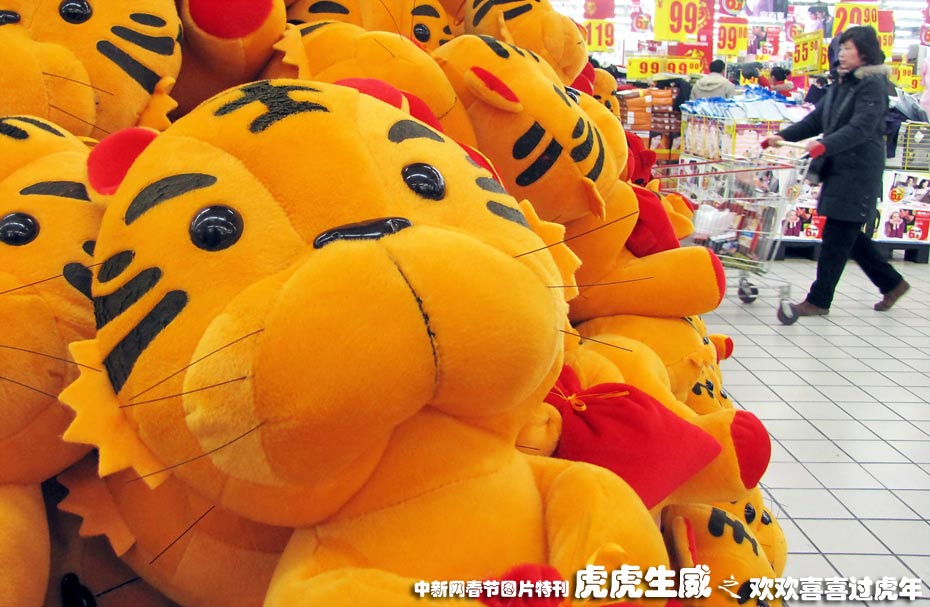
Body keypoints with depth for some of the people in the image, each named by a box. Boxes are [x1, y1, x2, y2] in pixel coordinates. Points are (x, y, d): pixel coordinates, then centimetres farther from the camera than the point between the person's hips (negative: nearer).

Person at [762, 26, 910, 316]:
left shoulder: (873, 85, -11)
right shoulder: (842, 84, 15)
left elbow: (862, 127, -23)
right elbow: (817, 118, 16)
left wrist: (824, 145, -37)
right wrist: (783, 136, 4)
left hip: (859, 171, -9)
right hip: (839, 169, 9)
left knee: (837, 236, -4)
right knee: (848, 235, 14)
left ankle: (819, 300, 3)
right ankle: (891, 283, 28)